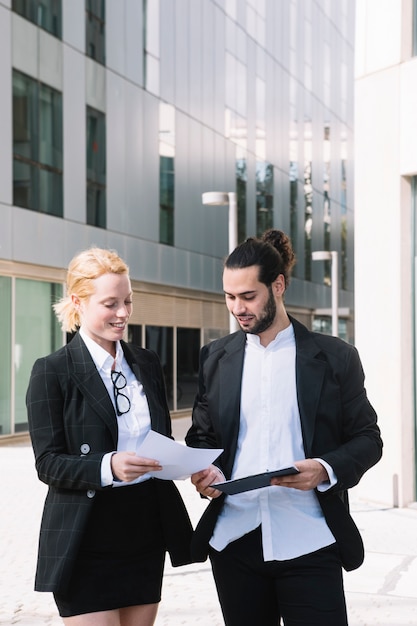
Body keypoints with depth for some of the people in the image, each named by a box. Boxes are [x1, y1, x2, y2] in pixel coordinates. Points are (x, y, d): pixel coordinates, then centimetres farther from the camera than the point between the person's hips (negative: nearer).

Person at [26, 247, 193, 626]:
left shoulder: (147, 363, 10)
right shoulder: (52, 371, -6)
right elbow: (48, 463, -10)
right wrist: (108, 467, -28)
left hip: (146, 535, 5)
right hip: (87, 542, -5)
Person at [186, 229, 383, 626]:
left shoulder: (335, 357, 2)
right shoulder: (216, 358, 10)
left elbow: (367, 438, 4)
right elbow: (201, 436, 16)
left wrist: (326, 469, -16)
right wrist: (205, 471, -6)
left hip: (308, 545, -3)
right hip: (234, 542, 3)